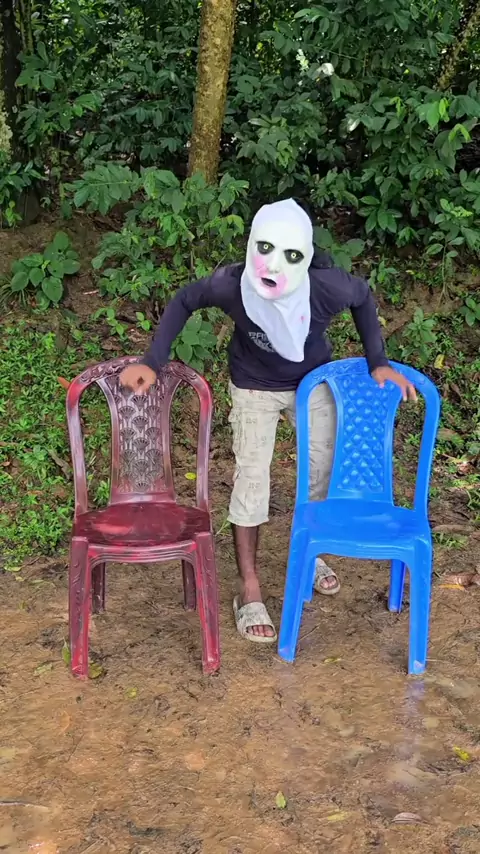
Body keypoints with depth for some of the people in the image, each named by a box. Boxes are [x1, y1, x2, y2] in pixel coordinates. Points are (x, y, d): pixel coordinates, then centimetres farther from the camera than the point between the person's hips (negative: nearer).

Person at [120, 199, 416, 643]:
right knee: (251, 477, -5)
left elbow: (363, 297, -10)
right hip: (255, 388, -2)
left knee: (325, 466, 11)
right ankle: (249, 591, 7)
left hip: (314, 382, 2)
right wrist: (152, 361, -21)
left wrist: (378, 362, -12)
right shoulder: (232, 285, -35)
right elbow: (184, 301, -15)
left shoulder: (327, 286, -35)